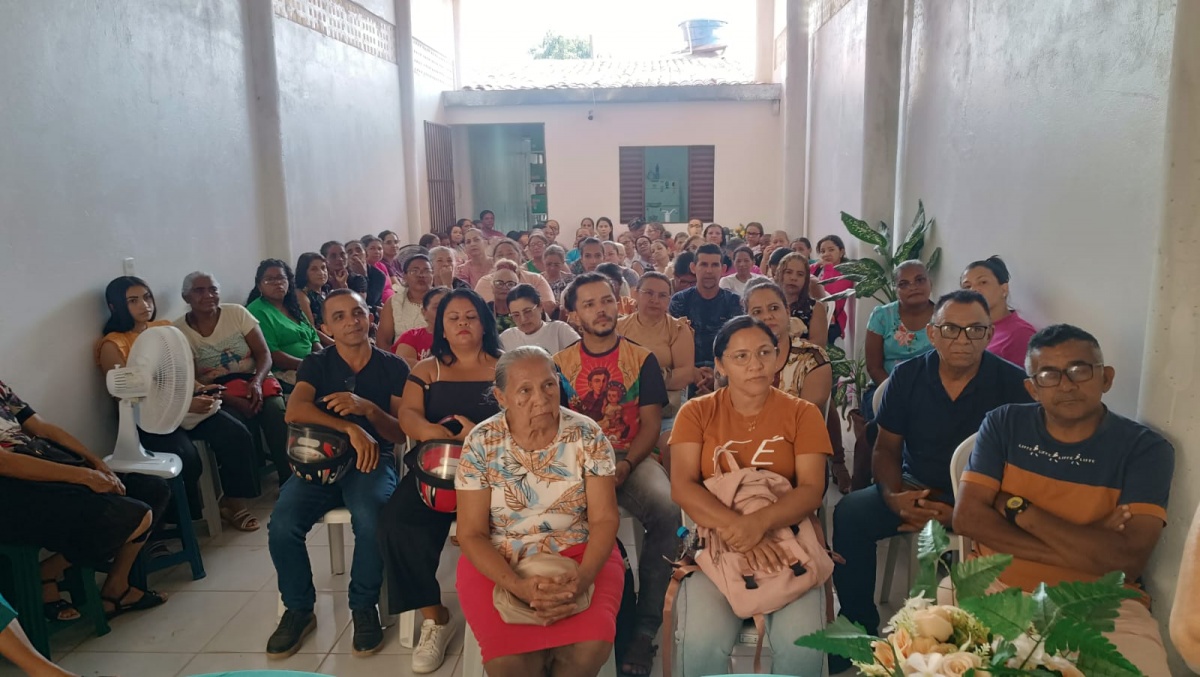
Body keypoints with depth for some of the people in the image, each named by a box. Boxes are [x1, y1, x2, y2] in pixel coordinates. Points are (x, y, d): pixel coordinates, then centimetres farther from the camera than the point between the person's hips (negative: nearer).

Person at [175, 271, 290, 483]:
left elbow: (264, 353, 1)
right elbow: (193, 381, -6)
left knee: (277, 416, -31)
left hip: (254, 380, 2)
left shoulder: (237, 313, 4)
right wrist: (235, 400, -22)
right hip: (219, 393, -2)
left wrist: (256, 382, -21)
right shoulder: (179, 330, -1)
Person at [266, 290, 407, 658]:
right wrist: (350, 428, -28)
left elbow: (400, 433, -1)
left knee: (371, 521, -33)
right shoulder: (316, 364, 5)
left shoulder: (393, 367, 4)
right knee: (282, 525, -24)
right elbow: (294, 411, -14)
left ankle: (364, 606, -7)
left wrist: (367, 409, -21)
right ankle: (299, 609, 2)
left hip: (372, 461, -2)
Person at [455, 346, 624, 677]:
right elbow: (472, 534, -7)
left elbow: (604, 518, -6)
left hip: (577, 553, 1)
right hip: (497, 562, 0)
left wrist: (582, 577, -25)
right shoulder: (481, 443, -8)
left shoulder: (586, 435, -7)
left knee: (591, 646, -26)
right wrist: (518, 586, -23)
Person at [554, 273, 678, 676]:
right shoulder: (560, 363, 9)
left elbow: (651, 425, 1)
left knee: (666, 509, -31)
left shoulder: (642, 359, 6)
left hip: (632, 459, 0)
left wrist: (624, 465, -17)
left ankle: (645, 627, -18)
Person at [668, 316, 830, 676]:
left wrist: (760, 522, -27)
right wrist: (737, 531, -23)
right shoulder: (697, 412, 2)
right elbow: (682, 487, -8)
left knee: (803, 643, -25)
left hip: (788, 540, 1)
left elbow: (812, 491, -8)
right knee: (702, 642, -26)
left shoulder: (803, 413, 3)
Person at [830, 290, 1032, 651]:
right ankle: (860, 628, -3)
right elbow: (886, 448, 6)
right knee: (849, 514, -22)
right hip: (915, 488, 3)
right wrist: (893, 496, -16)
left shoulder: (1013, 383, -7)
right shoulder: (907, 376, 0)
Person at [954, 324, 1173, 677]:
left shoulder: (1145, 448, -2)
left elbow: (1127, 560, -14)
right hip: (996, 585, 1)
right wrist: (1084, 547, -12)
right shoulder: (1003, 424, 4)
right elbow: (967, 517, -6)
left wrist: (1019, 510, -9)